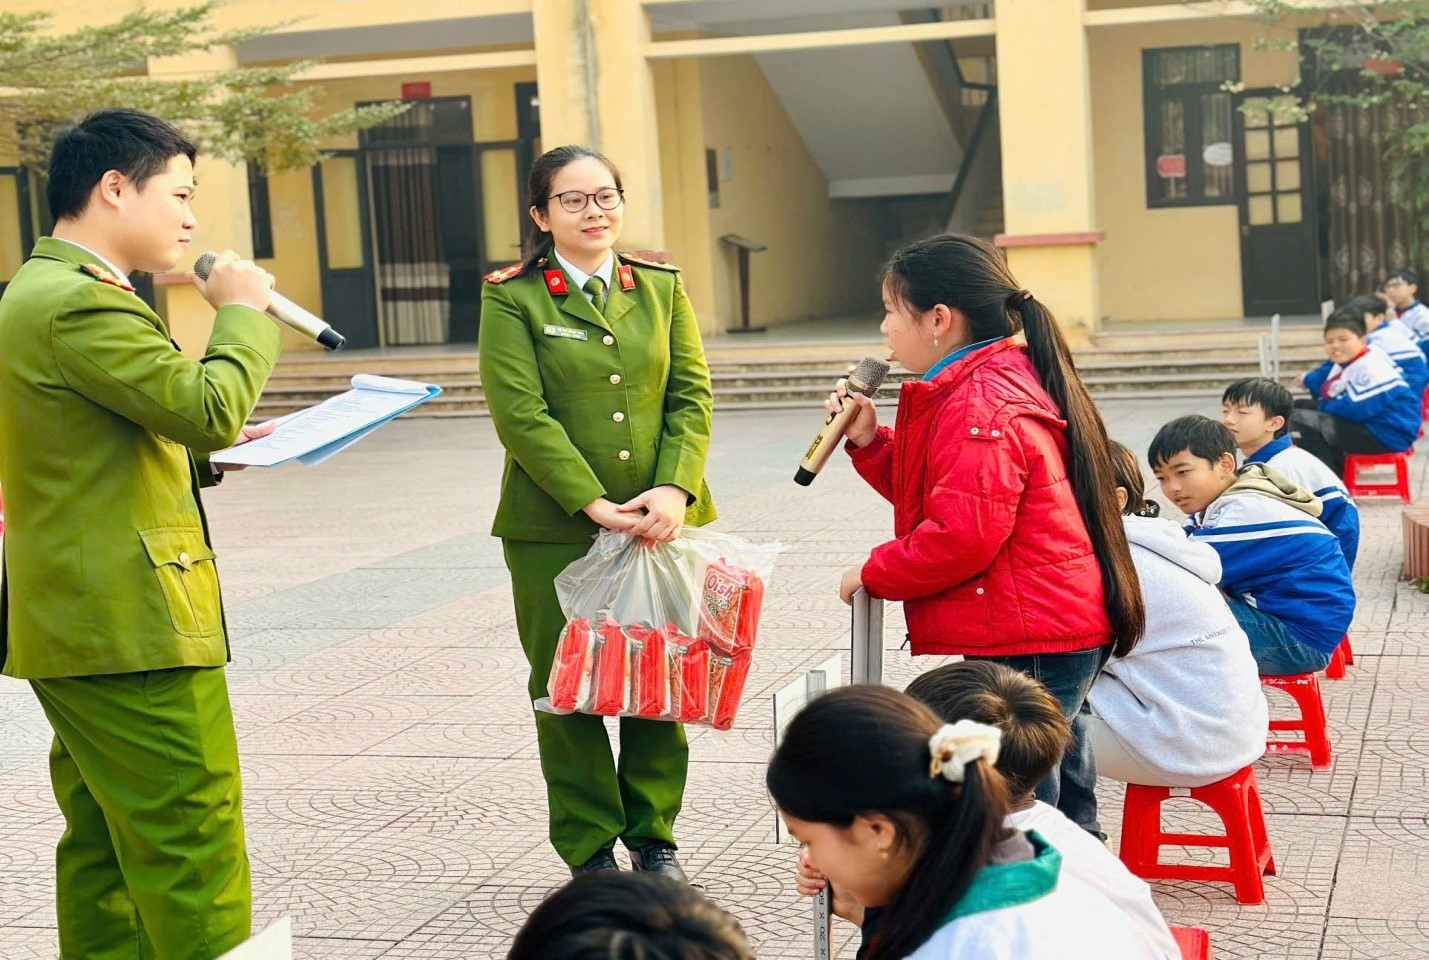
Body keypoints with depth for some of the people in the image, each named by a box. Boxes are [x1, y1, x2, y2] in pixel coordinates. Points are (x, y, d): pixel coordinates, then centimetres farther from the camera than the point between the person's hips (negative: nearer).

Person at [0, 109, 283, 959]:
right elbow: (208, 406, -23)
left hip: (75, 624, 11)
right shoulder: (80, 301, -16)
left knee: (107, 847, 16)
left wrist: (203, 451, 11)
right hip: (134, 624, -11)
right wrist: (243, 311, -8)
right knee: (195, 858, -6)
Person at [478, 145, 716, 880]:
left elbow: (692, 396, 5)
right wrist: (595, 505, -16)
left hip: (661, 521, 3)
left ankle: (654, 835, 23)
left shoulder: (662, 289, 12)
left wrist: (675, 489, -11)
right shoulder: (512, 300, -1)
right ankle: (590, 847, 17)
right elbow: (521, 414, -10)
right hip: (556, 530, -3)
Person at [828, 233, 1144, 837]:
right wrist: (868, 442, 11)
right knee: (1062, 817, 20)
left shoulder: (978, 407, -18)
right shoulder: (997, 382, 17)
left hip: (1022, 648, -11)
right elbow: (933, 494, 22)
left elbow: (963, 536, -24)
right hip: (1060, 633, 11)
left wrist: (874, 573, -10)